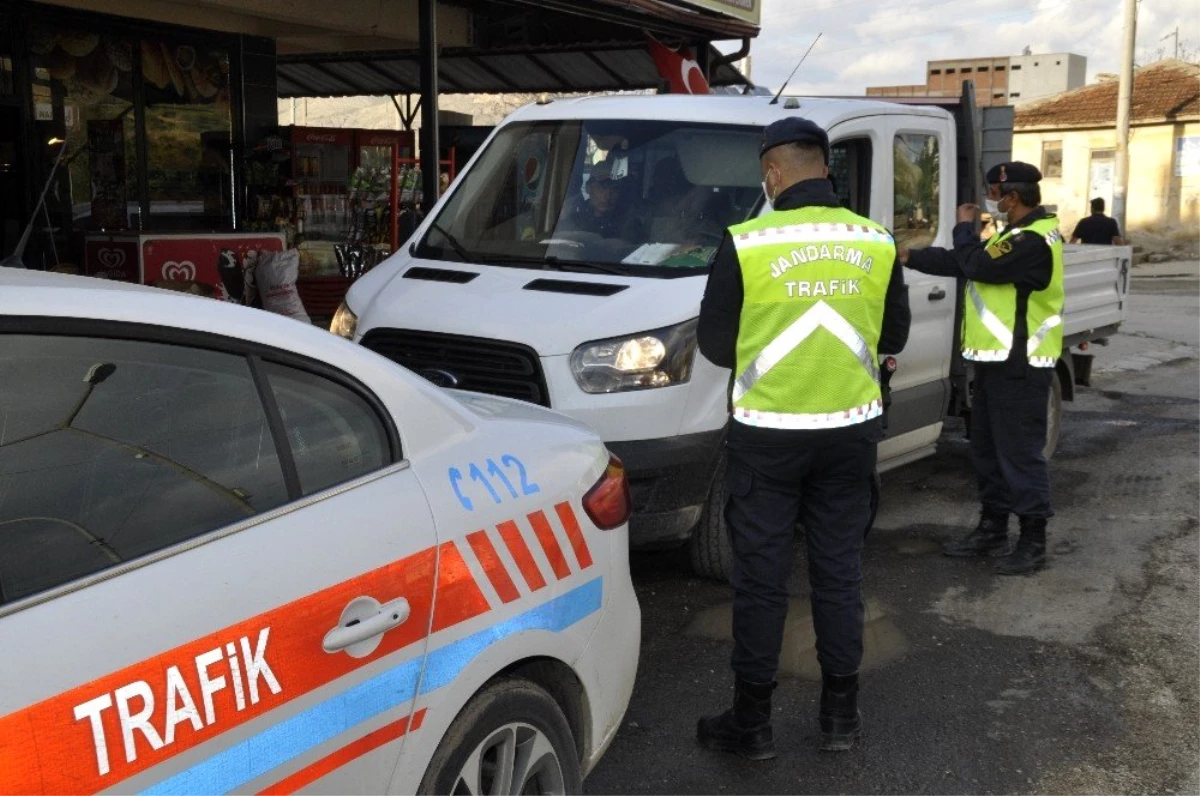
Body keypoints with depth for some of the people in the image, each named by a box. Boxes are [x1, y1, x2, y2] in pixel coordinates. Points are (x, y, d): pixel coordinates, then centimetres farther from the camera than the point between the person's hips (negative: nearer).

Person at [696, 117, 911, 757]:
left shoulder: (746, 243, -13)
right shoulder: (876, 243, -2)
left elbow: (714, 343, -5)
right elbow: (893, 337, 9)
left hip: (768, 434, -3)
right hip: (849, 431, 3)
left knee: (760, 577, 7)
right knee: (840, 571, 14)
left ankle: (751, 722, 16)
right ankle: (840, 714, 24)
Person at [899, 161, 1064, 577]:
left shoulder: (1033, 241, -20)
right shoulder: (1019, 235, 15)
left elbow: (976, 265, -25)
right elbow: (961, 263, 16)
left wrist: (964, 226, -7)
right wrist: (909, 256, 11)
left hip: (1018, 365, -11)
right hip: (997, 360, 11)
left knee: (1020, 451, -5)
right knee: (988, 448, 16)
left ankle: (1033, 541, 3)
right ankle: (992, 529, 26)